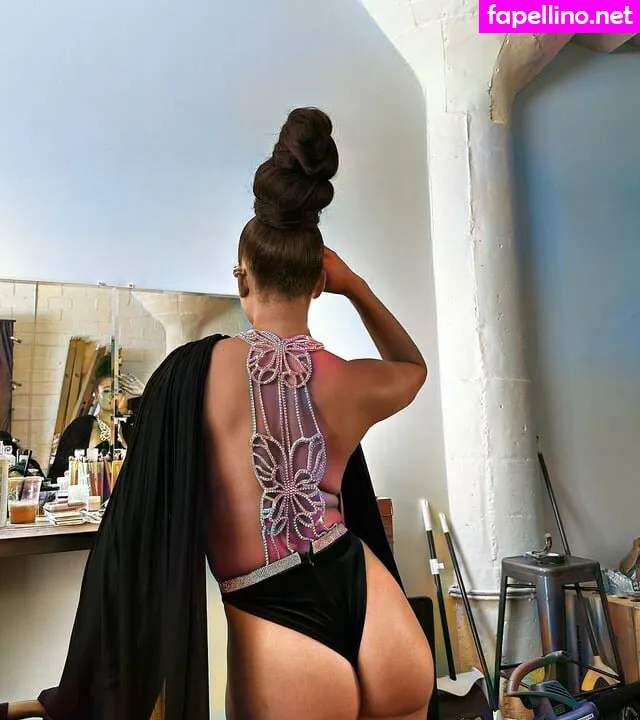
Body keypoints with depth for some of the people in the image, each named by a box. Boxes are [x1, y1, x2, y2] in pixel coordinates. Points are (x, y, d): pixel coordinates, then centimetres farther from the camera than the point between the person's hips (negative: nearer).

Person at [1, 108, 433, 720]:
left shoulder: (194, 371, -13)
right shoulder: (352, 384, -5)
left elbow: (142, 531, -8)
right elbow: (414, 365, 21)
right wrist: (359, 288, 9)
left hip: (280, 644, -3)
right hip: (380, 620, 4)